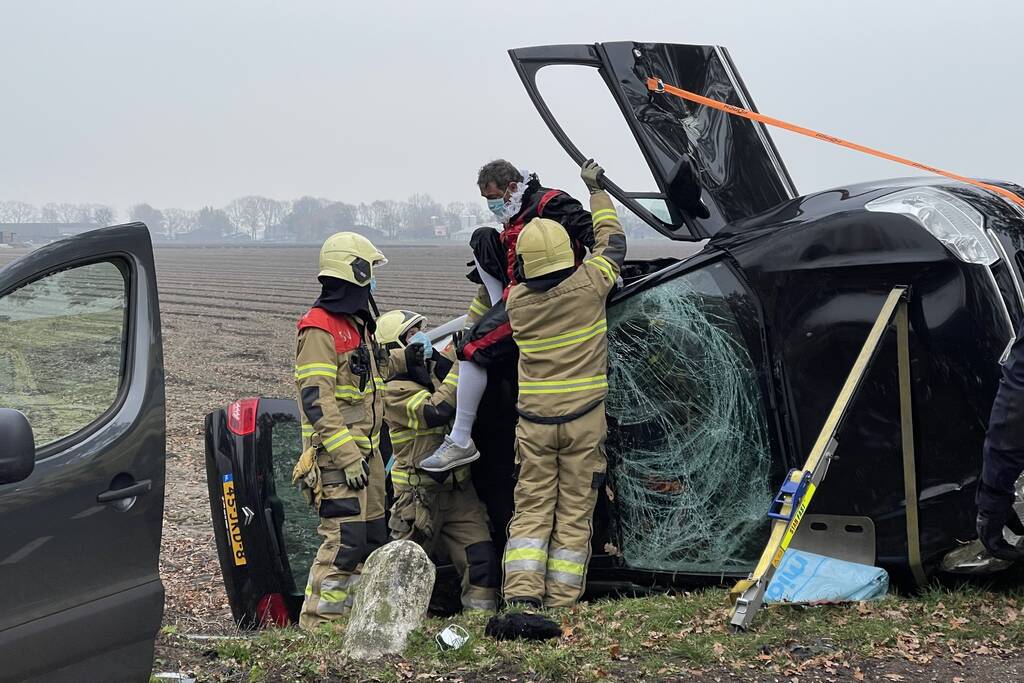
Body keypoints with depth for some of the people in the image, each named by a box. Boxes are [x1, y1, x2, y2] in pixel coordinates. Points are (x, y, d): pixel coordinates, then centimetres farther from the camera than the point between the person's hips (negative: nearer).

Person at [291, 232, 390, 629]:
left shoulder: (357, 323, 18)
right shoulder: (319, 328, -13)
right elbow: (316, 400, -20)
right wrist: (347, 456, -24)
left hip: (365, 451, 10)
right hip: (335, 454, -10)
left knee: (372, 536, 12)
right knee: (345, 537, -13)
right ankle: (318, 621, -7)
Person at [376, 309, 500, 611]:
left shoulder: (435, 369, 12)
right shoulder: (395, 391, -11)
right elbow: (436, 412, -26)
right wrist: (459, 365, -24)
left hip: (458, 488, 6)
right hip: (420, 494, -6)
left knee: (482, 560, -4)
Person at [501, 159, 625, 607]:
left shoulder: (516, 301, -2)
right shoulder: (587, 286, -9)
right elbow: (612, 240, 9)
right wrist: (595, 189, 22)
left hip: (533, 419, 2)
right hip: (584, 418, -1)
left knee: (531, 507, 7)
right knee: (574, 511, 4)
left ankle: (521, 593, -4)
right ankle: (562, 601, 4)